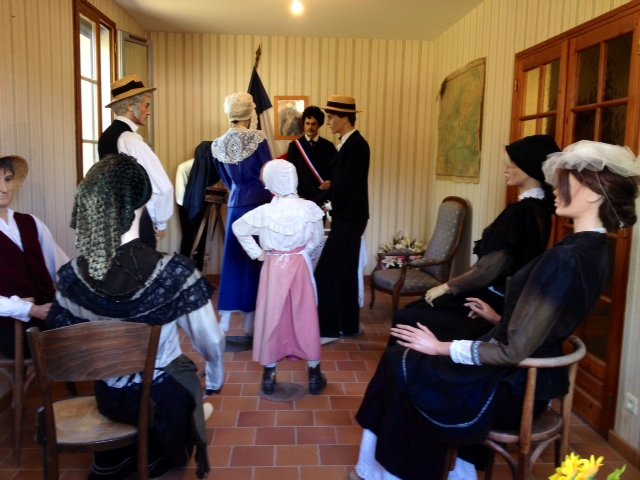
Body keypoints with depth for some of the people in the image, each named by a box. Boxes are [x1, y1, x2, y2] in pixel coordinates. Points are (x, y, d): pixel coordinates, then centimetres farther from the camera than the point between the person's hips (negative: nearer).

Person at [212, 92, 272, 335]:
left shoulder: (218, 145, 5)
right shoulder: (258, 139, -11)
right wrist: (273, 201, 10)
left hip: (235, 204, 4)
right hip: (258, 202, -4)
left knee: (233, 257, 11)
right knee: (254, 258, 3)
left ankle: (225, 318, 15)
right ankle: (250, 322, 9)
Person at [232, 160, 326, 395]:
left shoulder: (264, 212, -14)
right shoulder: (309, 208, -13)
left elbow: (238, 229, -2)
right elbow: (317, 237, -2)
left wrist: (256, 253, 4)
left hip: (273, 267, 0)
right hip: (301, 265, 1)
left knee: (271, 318, 11)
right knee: (305, 317, 10)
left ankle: (269, 374, 21)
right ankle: (314, 373, 20)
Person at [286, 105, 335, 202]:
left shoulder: (328, 146, 5)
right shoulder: (294, 146, 4)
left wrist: (331, 183, -12)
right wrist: (295, 196, -7)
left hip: (322, 196, 1)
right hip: (300, 197, 0)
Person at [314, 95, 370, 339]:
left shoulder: (356, 145, -17)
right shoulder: (348, 143, 12)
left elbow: (346, 185, -21)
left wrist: (330, 205, -5)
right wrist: (315, 203, 8)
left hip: (348, 219, -10)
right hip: (346, 218, 10)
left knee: (325, 273, -6)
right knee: (345, 273, 14)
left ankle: (328, 328, 4)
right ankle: (348, 324, 25)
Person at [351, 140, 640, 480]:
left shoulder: (565, 258, -28)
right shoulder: (592, 249, 3)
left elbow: (512, 352, -25)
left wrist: (441, 348, -15)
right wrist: (499, 319, 18)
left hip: (509, 389, -9)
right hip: (529, 380, 9)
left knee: (399, 362, 6)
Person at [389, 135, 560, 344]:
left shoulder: (521, 212, -23)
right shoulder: (538, 207, 7)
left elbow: (488, 270, -23)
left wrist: (446, 286, -8)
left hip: (494, 302, -9)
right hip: (505, 297, 9)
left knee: (406, 319, -4)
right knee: (415, 309, 15)